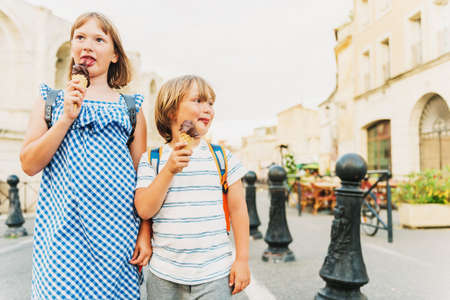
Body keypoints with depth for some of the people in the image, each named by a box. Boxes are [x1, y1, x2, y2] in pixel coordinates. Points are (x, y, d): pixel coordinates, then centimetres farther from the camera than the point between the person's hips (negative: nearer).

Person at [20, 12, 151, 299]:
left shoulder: (130, 106, 7)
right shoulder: (51, 100, 10)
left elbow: (142, 175, 5)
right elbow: (29, 165, 2)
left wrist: (146, 232, -2)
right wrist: (67, 117, -9)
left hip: (116, 229, 0)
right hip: (64, 229, 1)